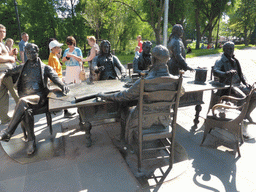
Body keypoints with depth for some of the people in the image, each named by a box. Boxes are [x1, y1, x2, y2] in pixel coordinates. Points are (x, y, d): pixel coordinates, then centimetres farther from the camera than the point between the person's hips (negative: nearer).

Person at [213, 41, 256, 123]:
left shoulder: (235, 61, 20)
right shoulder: (220, 61, -3)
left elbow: (241, 74, 27)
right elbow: (215, 72, -24)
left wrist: (245, 83, 9)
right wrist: (225, 74, -44)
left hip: (239, 85, 8)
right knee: (244, 98, -30)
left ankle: (247, 114, 13)